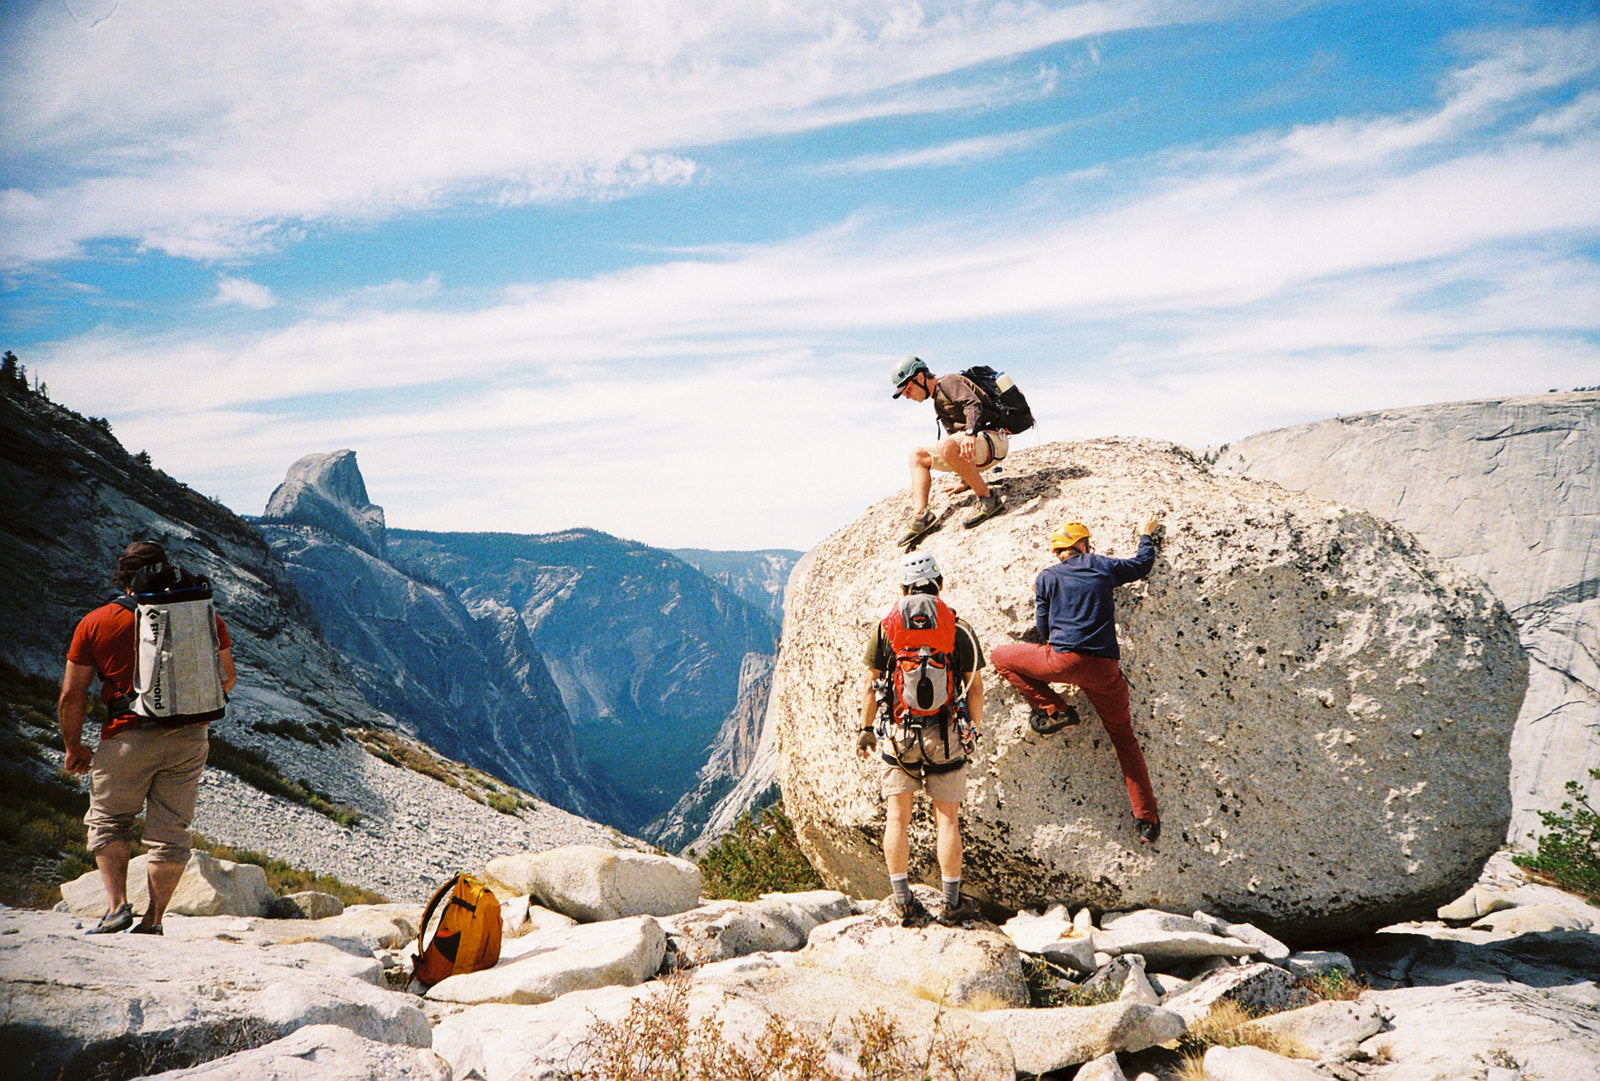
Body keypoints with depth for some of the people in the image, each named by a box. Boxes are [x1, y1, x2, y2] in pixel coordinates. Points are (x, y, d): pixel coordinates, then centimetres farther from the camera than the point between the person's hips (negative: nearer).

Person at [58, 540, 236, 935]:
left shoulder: (95, 623, -2)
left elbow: (71, 696, 0)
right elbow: (225, 679, 9)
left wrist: (74, 747, 13)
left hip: (128, 739, -2)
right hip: (189, 739, 2)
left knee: (107, 821, 16)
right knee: (171, 830, 9)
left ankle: (117, 904, 3)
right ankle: (153, 920, 10)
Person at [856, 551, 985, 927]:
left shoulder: (884, 627, 1)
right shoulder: (959, 629, 0)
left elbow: (869, 685, 3)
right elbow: (975, 687, 3)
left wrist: (866, 729, 14)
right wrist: (973, 727, 16)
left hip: (898, 733, 0)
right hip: (945, 736, 0)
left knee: (897, 818, 8)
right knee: (947, 818, 7)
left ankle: (903, 902, 9)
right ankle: (952, 904, 12)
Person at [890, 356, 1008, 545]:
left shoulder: (949, 382, -5)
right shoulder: (938, 403, 24)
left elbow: (973, 404, -24)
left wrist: (970, 434, -43)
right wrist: (965, 482, 26)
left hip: (993, 441, -10)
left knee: (948, 446, -37)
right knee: (918, 455, 7)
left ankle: (988, 500, -24)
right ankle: (920, 514, -12)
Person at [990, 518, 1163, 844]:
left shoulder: (1046, 578, 9)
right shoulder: (1102, 566, 13)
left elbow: (1043, 628, 11)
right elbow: (1142, 564, 30)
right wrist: (1146, 537, 48)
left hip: (1064, 660, -3)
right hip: (1105, 667, 3)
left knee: (1000, 657, 15)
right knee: (1124, 738, 16)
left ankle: (1053, 710, 6)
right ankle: (1147, 819, 13)